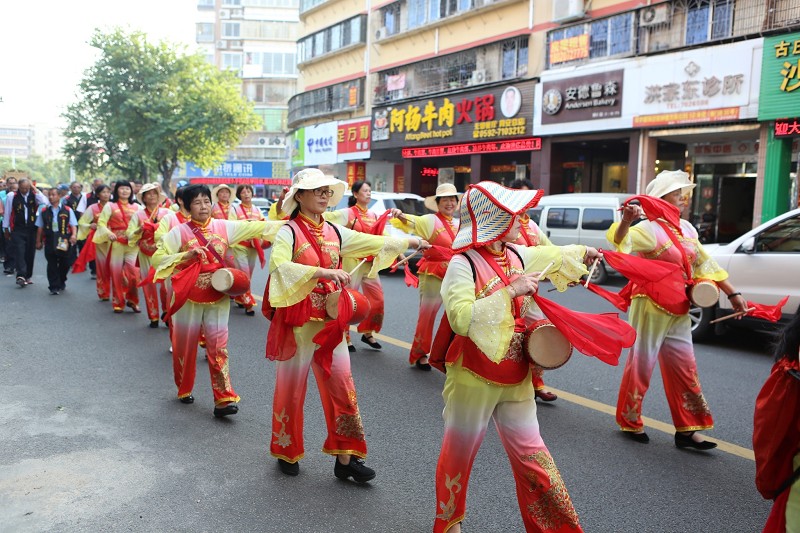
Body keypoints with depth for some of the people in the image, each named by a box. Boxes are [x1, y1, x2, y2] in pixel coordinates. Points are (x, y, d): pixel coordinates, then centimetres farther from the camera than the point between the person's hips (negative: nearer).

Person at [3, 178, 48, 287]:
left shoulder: (34, 196, 2)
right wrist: (6, 228, 8)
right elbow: (7, 213, 6)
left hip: (31, 230, 2)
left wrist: (35, 190, -11)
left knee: (30, 253, 8)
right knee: (19, 252, -11)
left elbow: (44, 202, -18)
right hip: (17, 230, -2)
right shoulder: (12, 196, 0)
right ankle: (21, 275, -18)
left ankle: (28, 276, 20)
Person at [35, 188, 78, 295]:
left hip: (64, 241, -1)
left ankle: (61, 282, 31)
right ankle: (54, 287, 6)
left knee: (65, 263, 7)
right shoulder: (44, 211, 8)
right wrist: (38, 241, 12)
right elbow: (40, 227, 12)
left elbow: (73, 225, 1)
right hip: (50, 241, 1)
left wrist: (74, 235, -17)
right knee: (52, 265, 1)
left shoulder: (67, 210, 4)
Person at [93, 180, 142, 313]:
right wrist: (108, 233, -19)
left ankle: (132, 300, 11)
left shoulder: (137, 207, 11)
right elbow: (101, 222, -2)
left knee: (133, 272, -7)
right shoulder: (110, 205, 4)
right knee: (117, 273, 3)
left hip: (133, 244, 1)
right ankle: (118, 302, 16)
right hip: (116, 243, -1)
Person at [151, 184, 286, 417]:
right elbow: (157, 258, -6)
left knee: (218, 347, -2)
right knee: (185, 346, 12)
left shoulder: (224, 227, 1)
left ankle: (224, 399, -2)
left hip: (217, 297, 1)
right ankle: (184, 390, 33)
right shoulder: (179, 231, -5)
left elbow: (255, 227, -3)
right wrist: (185, 256, -20)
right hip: (188, 298, -1)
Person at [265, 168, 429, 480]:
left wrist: (407, 241, 21)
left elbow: (370, 242, 17)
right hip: (298, 321, -5)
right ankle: (287, 453, 29)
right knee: (291, 389, 9)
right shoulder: (288, 232, -12)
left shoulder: (333, 232, 7)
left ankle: (345, 457, 17)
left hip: (330, 320, 6)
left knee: (342, 386, 6)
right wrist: (322, 271, -38)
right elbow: (278, 266, -30)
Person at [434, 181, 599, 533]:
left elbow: (552, 255, 26)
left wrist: (582, 252, 39)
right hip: (475, 379, -5)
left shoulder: (518, 254, 3)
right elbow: (461, 319, -30)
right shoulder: (463, 263, -18)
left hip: (516, 379, 6)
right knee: (460, 452, 12)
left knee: (531, 454, 11)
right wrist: (509, 290, -28)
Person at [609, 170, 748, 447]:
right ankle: (629, 422, 21)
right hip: (650, 307, -8)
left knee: (684, 367, 11)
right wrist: (626, 221, -56)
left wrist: (733, 294, 16)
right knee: (641, 364, 3)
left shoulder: (687, 229, 8)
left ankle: (687, 430, 21)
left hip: (678, 311, 8)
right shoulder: (649, 229, -15)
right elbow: (620, 241, -34)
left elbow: (705, 264, 16)